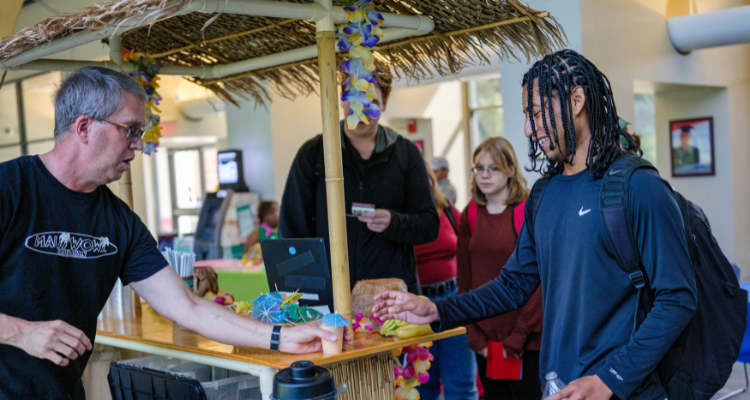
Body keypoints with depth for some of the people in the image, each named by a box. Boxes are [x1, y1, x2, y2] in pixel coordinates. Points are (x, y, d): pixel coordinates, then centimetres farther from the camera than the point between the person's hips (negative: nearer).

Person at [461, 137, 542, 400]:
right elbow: (464, 278, 6)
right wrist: (474, 336, -1)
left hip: (527, 339, -4)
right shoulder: (470, 215, 6)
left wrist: (518, 336, -11)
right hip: (485, 338, 4)